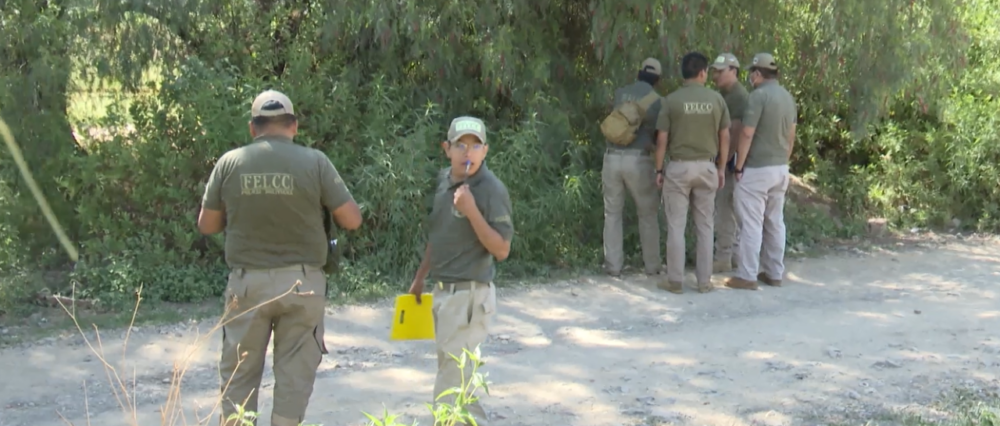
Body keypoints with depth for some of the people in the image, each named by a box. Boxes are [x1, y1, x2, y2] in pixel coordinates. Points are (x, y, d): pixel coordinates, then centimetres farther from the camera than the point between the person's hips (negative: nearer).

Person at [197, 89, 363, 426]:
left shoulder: (230, 162, -2)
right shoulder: (314, 162, -6)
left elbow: (207, 225, 5)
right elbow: (352, 220, -5)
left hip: (248, 282, 1)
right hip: (302, 283, -1)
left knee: (239, 374, 13)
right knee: (294, 376, 8)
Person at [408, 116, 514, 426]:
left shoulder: (492, 190, -16)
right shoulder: (444, 180, 6)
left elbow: (501, 250, -18)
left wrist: (471, 211, -27)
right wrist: (420, 278, 24)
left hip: (470, 295, -8)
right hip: (443, 291, 8)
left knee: (449, 385, -6)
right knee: (451, 373, 20)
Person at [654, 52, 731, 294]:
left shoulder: (671, 100, -7)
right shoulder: (716, 99, 0)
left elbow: (662, 139, -7)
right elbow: (725, 137, 3)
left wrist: (659, 170, 3)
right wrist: (721, 168, 13)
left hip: (678, 167, -2)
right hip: (706, 167, 2)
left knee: (676, 226, 3)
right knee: (705, 226, 10)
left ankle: (675, 281, 6)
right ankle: (704, 280, 13)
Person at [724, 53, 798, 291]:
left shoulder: (759, 95, -16)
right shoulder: (788, 97, 8)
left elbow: (747, 133, -18)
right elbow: (791, 136, 13)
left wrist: (738, 166, -11)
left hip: (756, 169, -8)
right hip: (780, 169, 8)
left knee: (752, 224, -3)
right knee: (775, 222, 12)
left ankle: (747, 276, 0)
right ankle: (774, 273, 18)